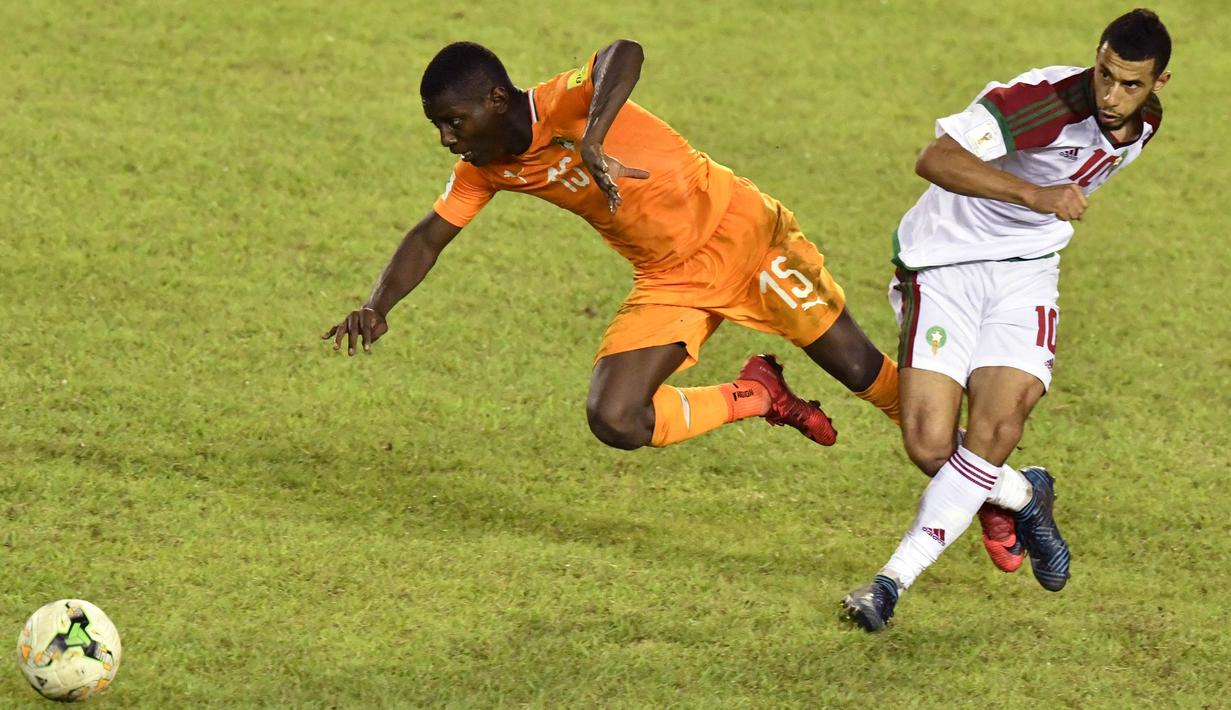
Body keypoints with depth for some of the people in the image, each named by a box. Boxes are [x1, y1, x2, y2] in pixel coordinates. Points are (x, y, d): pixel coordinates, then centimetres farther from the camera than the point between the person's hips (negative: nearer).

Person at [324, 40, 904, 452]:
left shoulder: (566, 103, -27)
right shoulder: (484, 170, -5)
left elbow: (624, 54, -47)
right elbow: (429, 237, 3)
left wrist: (592, 142, -63)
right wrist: (376, 306, -15)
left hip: (740, 232, -6)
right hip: (668, 283, 6)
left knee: (860, 372, -2)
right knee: (614, 421, -11)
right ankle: (757, 397, 10)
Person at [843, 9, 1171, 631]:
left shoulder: (1145, 122, -2)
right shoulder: (1044, 100, -27)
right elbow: (935, 160, -38)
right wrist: (1034, 194, -46)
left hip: (1025, 267, 4)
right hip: (944, 259, -4)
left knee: (996, 426, -19)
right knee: (929, 444, -14)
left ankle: (894, 580, -8)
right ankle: (1023, 498, 20)